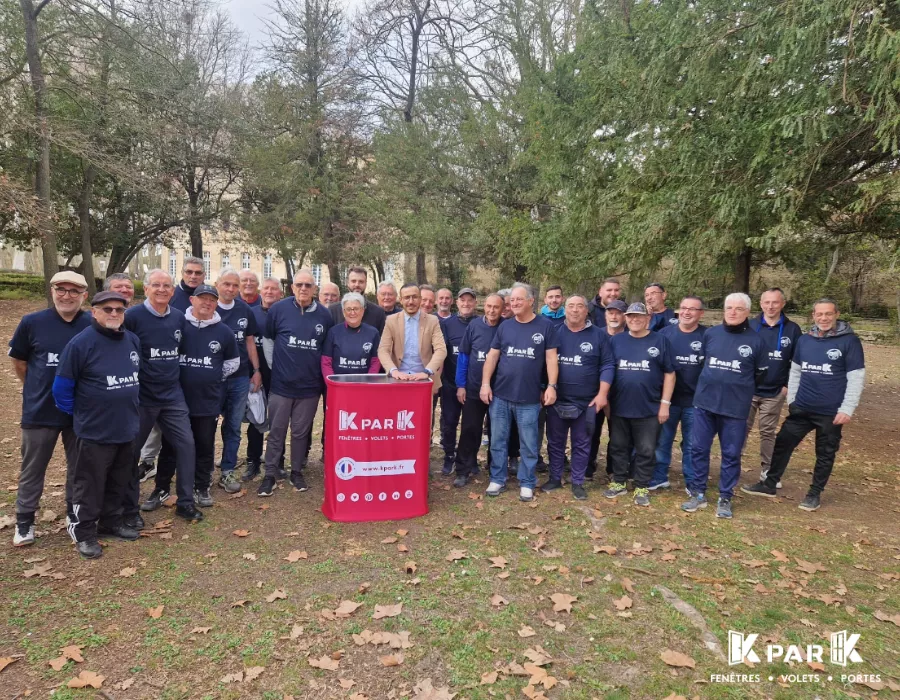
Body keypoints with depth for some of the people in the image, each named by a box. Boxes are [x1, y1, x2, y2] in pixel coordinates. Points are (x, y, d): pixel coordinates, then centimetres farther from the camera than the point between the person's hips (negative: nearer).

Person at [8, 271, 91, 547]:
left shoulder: (93, 325, -8)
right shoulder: (32, 322, -8)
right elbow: (17, 360, 6)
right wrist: (37, 388, 9)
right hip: (40, 411, 0)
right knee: (32, 469, 12)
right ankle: (24, 523, 28)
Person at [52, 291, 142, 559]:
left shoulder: (133, 340, 2)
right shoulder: (81, 343, -16)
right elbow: (62, 388, -10)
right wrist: (80, 415, -1)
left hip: (126, 427, 6)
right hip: (94, 431, -6)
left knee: (120, 481, 17)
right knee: (90, 484, 6)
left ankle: (111, 521, 35)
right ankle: (83, 531, 22)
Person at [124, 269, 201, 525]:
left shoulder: (179, 317, 4)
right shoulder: (132, 316, -12)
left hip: (173, 395, 4)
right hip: (140, 396, -4)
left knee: (186, 443, 2)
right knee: (132, 451, 7)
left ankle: (185, 502, 15)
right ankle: (130, 508, 22)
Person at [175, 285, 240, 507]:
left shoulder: (224, 332, 2)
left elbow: (233, 362, 13)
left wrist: (215, 379, 8)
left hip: (209, 400, 1)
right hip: (177, 398, -1)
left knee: (205, 446, 9)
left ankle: (202, 488, 22)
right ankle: (162, 488, 23)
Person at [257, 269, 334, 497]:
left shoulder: (324, 315, -2)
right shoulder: (279, 309, -6)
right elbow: (267, 339, 7)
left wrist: (320, 372, 7)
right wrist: (273, 365, 5)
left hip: (310, 385, 1)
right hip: (281, 383, -1)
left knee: (301, 432, 12)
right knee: (276, 431, 6)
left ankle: (297, 473, 25)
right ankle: (270, 475, 17)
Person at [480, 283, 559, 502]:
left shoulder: (545, 326, -1)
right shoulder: (505, 326, 7)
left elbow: (551, 358, -2)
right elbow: (492, 356, 8)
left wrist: (551, 386, -10)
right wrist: (485, 383, -1)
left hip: (529, 397, -2)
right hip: (500, 395, 3)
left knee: (528, 444, 7)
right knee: (498, 440, 10)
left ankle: (527, 483, 21)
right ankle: (497, 479, 23)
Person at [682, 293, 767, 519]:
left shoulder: (756, 341, -3)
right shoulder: (710, 333, 1)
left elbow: (760, 373, 9)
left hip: (736, 407, -2)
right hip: (704, 402, 2)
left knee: (731, 454, 7)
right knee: (698, 449, 6)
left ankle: (725, 498, 20)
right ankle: (698, 493, 20)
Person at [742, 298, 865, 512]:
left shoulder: (849, 341, -9)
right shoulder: (804, 340, 4)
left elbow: (856, 378, -11)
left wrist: (847, 409, -15)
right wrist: (791, 399, 11)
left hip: (831, 412, -4)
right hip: (801, 408, 4)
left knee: (825, 454, 10)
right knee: (782, 444, 8)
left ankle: (815, 494, 26)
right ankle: (769, 485, 21)